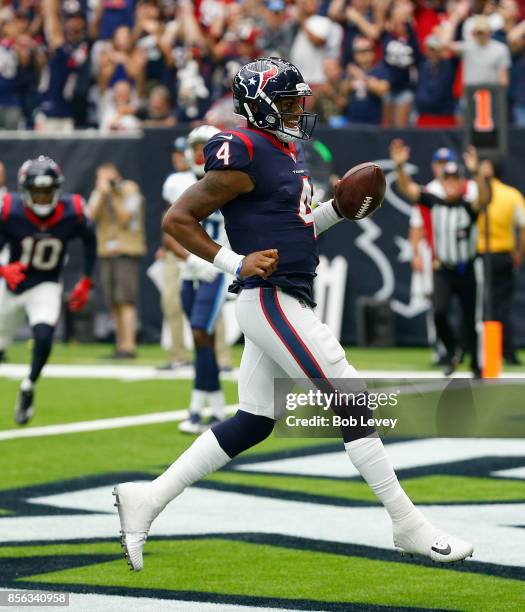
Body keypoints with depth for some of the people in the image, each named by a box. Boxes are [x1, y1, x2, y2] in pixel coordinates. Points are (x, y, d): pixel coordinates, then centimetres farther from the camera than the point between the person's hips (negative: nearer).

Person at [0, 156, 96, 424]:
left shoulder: (72, 211, -17)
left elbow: (89, 241, 4)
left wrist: (86, 282, 5)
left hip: (46, 287, -1)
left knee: (43, 336, -25)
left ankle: (28, 389, -2)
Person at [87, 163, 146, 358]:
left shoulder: (130, 191, -5)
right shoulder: (98, 193, 9)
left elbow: (125, 218, -14)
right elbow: (90, 216, -6)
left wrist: (113, 196, -19)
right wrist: (101, 193, -14)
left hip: (128, 250, -5)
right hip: (106, 252, 6)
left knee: (125, 300, -14)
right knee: (114, 303, 6)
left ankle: (129, 346, -18)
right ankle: (120, 345, 12)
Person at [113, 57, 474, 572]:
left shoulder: (284, 151, 15)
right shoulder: (246, 156, -14)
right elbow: (177, 220, -13)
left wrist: (336, 209, 10)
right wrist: (235, 263, -17)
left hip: (280, 304, 10)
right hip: (271, 301, -10)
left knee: (252, 422, 12)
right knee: (355, 404, -7)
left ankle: (146, 499, 14)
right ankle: (408, 525, -1)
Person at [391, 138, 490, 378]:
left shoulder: (468, 205, -8)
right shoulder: (434, 203, 1)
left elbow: (483, 197, -30)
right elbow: (407, 188, -5)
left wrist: (476, 172, -46)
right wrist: (399, 166, -23)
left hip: (465, 271, -1)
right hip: (442, 270, 1)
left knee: (469, 321, 6)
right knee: (439, 312, -21)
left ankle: (475, 365, 24)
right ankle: (451, 352, 4)